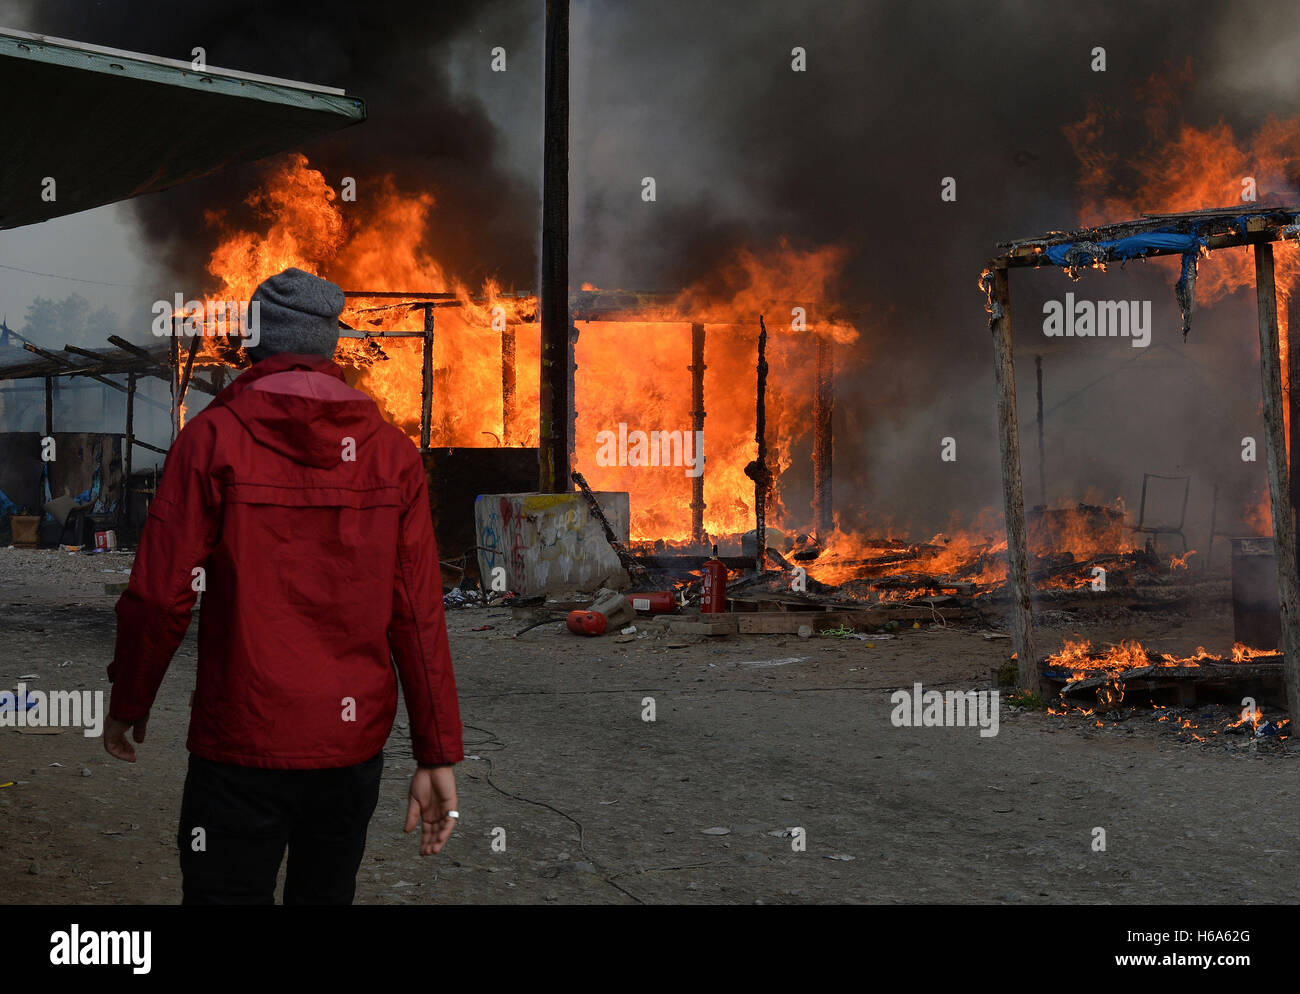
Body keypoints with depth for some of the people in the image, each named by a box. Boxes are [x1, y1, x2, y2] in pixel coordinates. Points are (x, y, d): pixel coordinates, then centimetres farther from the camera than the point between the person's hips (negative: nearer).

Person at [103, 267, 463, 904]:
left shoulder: (213, 437, -6)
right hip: (356, 744, 4)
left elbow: (159, 595, -8)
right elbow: (418, 613, -1)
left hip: (241, 744, -3)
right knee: (325, 896, 18)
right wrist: (438, 754, 3)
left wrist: (127, 703, 8)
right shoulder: (392, 451, 2)